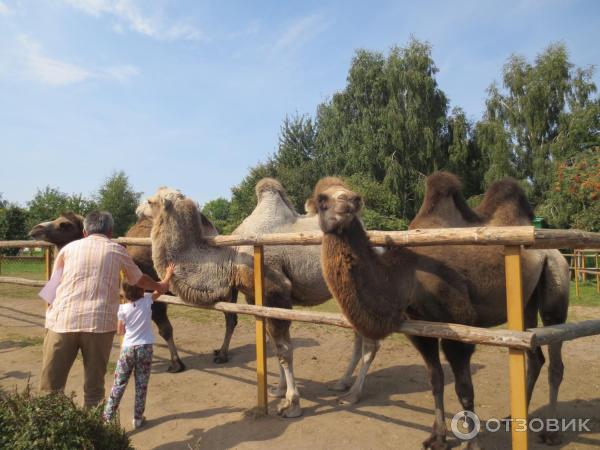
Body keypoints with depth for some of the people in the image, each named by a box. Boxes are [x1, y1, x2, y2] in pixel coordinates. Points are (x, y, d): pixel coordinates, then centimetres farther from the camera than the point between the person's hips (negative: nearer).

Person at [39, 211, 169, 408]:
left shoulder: (69, 248, 16)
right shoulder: (117, 250, 14)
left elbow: (53, 286, 22)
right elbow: (140, 280, 29)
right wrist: (159, 287, 48)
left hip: (62, 320, 1)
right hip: (99, 322, -1)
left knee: (51, 386, 9)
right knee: (94, 386, 10)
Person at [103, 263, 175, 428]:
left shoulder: (122, 309, -6)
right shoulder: (147, 300, -8)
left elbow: (119, 331, 2)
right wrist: (169, 274, 20)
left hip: (127, 348, 0)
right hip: (145, 348, 0)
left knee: (119, 383, 11)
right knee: (141, 385, 8)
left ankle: (108, 415, 15)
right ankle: (138, 418, 14)